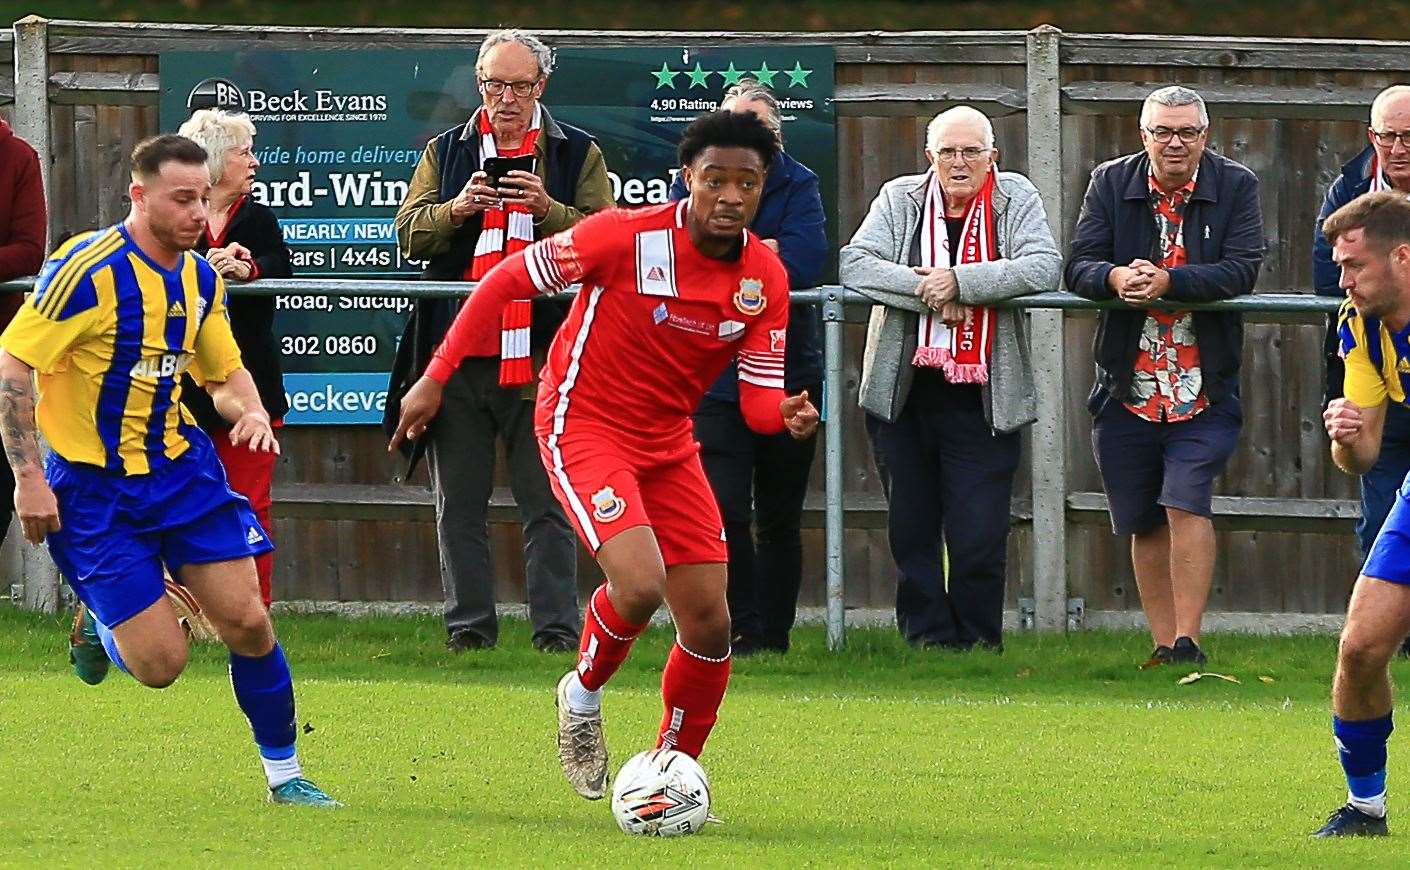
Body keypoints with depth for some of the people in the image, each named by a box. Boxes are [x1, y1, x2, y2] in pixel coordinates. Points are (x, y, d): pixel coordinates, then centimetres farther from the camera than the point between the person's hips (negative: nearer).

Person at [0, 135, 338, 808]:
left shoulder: (200, 279, 4)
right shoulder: (89, 269, -19)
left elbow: (224, 372, 19)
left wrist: (251, 412, -5)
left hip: (182, 468, 6)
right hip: (93, 488, -6)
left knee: (247, 622, -4)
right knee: (160, 663, -9)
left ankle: (284, 774, 12)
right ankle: (100, 623, 26)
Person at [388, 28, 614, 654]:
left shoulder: (578, 154, 9)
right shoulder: (446, 152, 15)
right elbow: (410, 233, 6)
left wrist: (549, 210, -16)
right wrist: (457, 209, -13)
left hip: (542, 355, -2)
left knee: (547, 505, -2)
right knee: (459, 503, 5)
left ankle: (556, 626, 0)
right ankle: (469, 624, 10)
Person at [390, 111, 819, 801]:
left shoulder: (765, 278, -6)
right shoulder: (627, 237, -21)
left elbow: (758, 400, -4)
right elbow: (505, 281, -11)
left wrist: (787, 415, -29)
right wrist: (436, 378, -11)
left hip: (668, 444, 6)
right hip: (583, 426, -5)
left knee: (710, 626, 0)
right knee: (640, 583, -26)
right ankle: (583, 694, 6)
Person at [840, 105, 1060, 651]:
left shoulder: (1015, 199, 3)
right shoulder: (900, 199, 5)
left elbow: (1044, 268, -11)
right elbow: (854, 263, -6)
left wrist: (959, 282, -19)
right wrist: (928, 292, -19)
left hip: (981, 398, -2)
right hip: (903, 395, 2)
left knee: (980, 538, -5)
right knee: (911, 530, 6)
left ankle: (978, 641, 9)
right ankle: (926, 635, 15)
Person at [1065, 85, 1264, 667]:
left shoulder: (1235, 187, -1)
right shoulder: (1110, 183, 3)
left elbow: (1242, 269, -13)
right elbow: (1078, 267, -3)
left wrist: (1167, 281, -27)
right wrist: (1116, 278, -27)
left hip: (1203, 386, -3)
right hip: (1128, 387, 3)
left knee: (1186, 504, -16)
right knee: (1143, 524, 9)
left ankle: (1187, 641, -13)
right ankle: (1163, 646, 17)